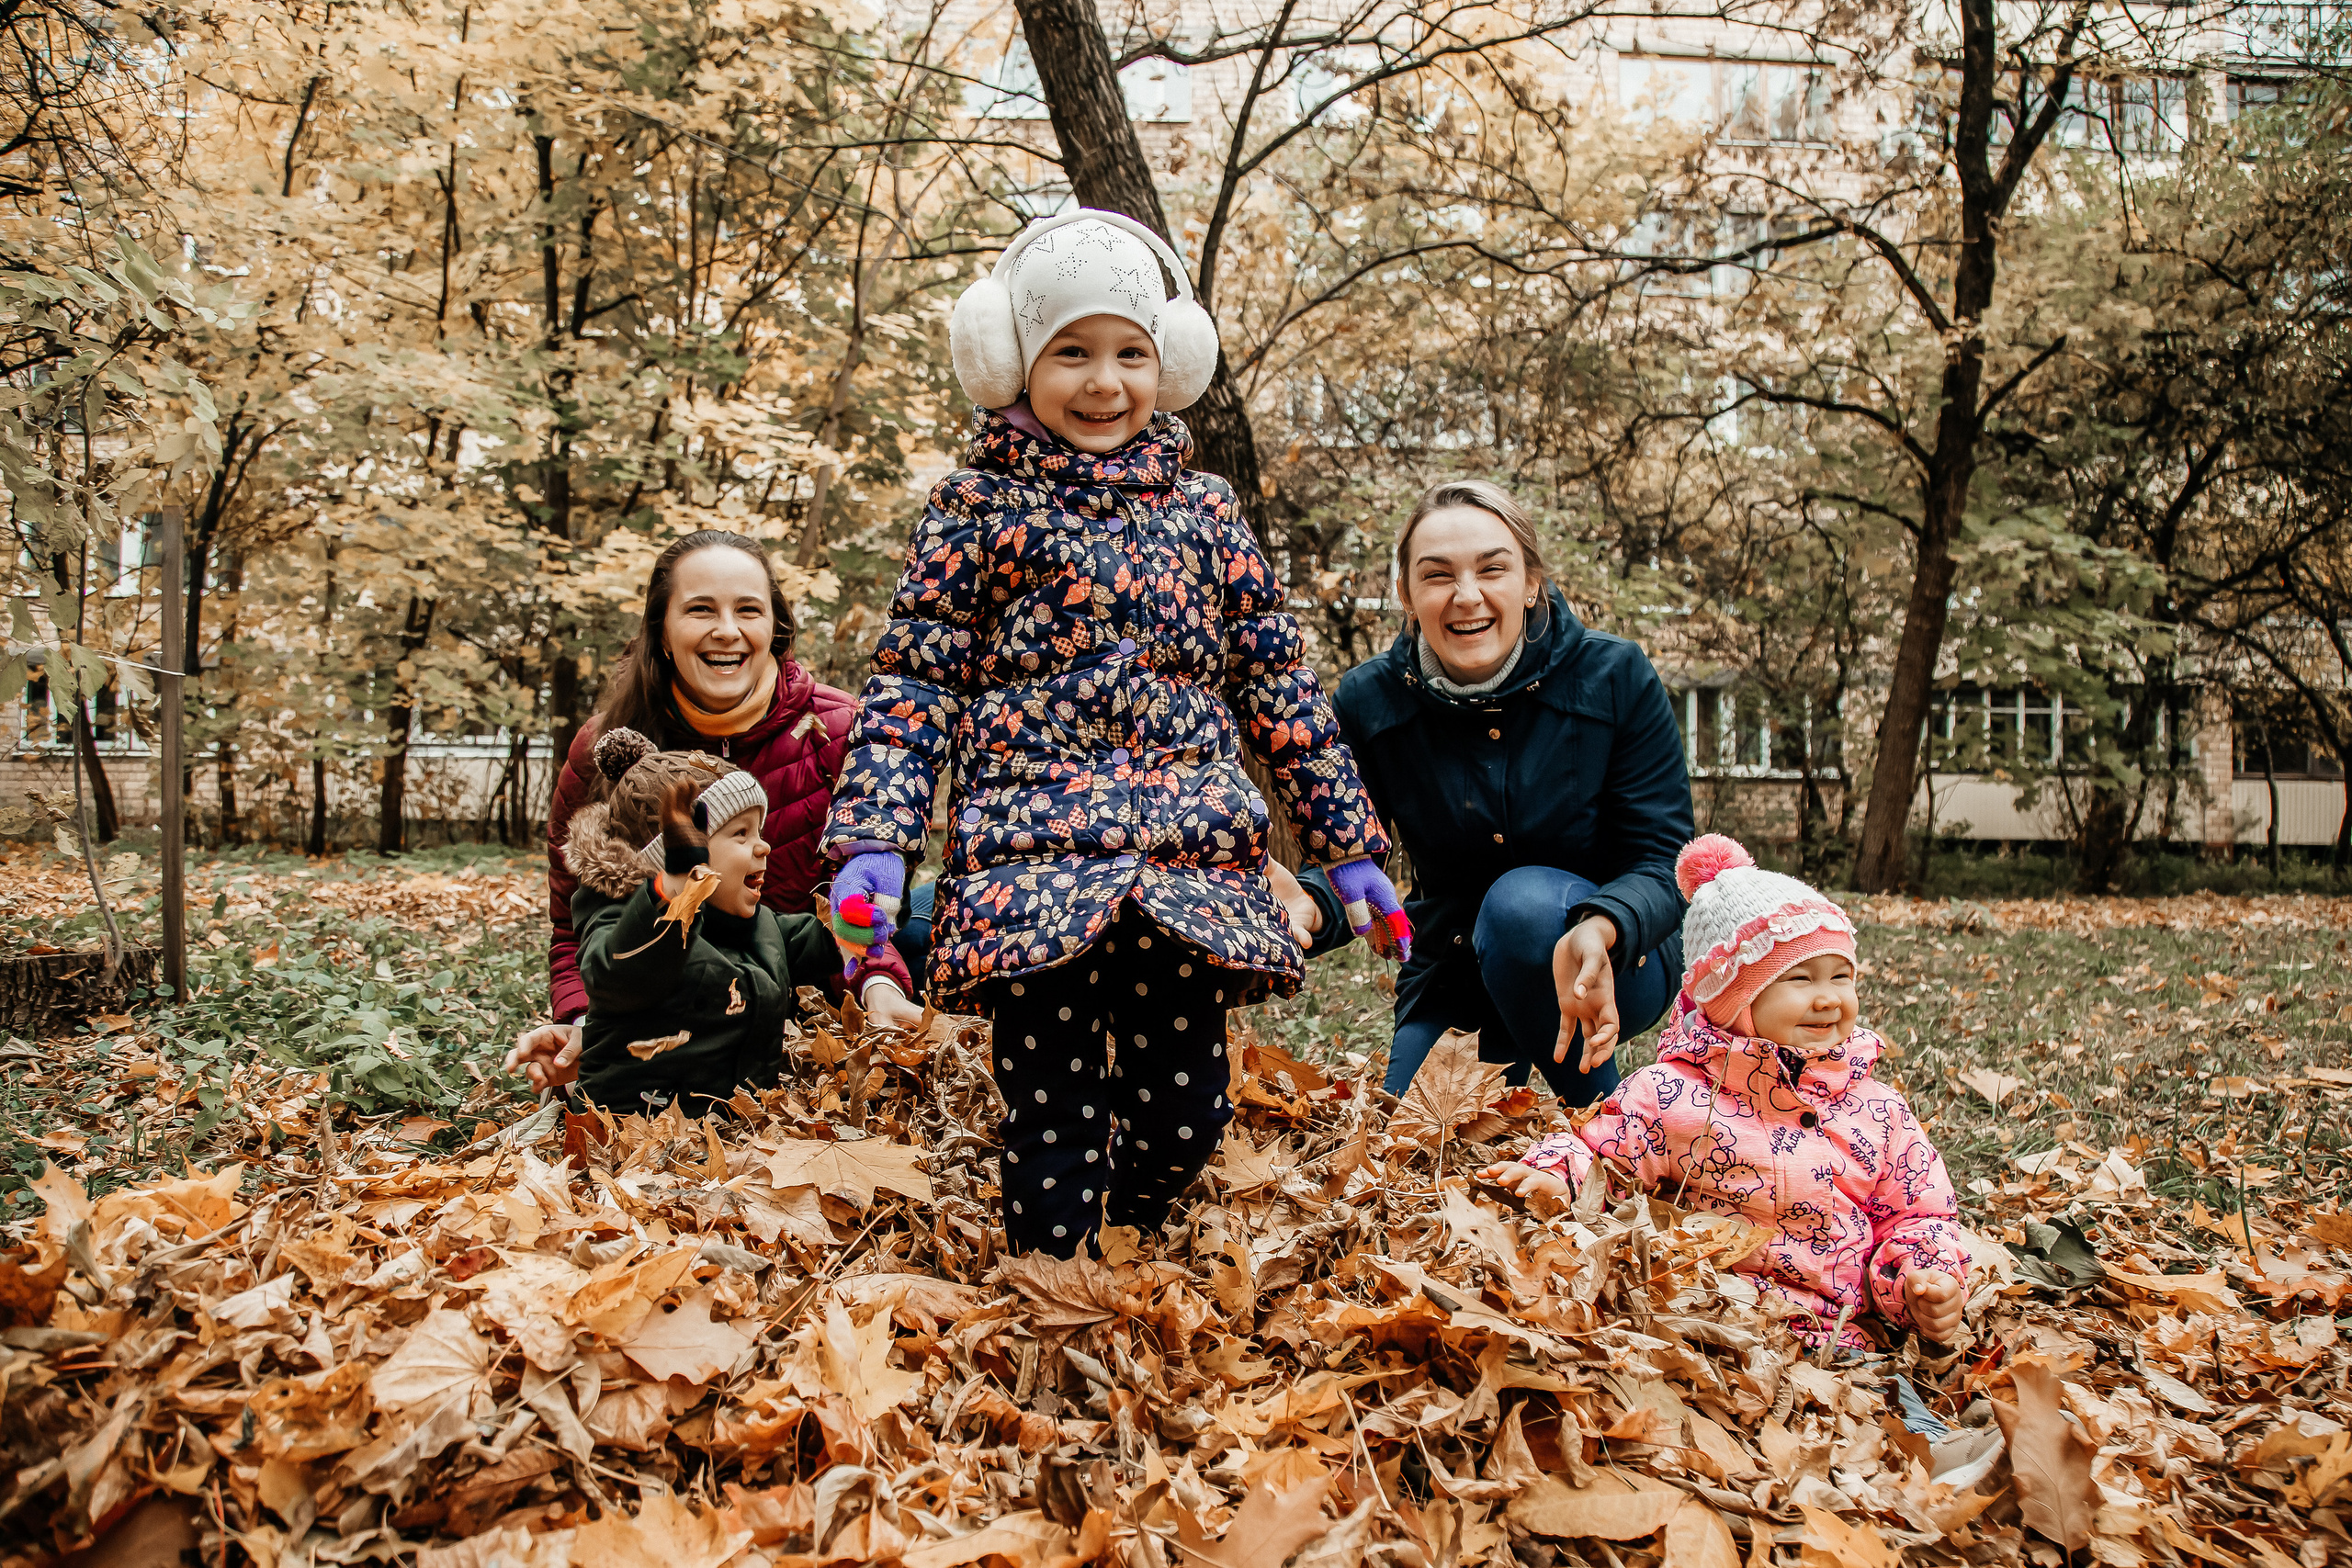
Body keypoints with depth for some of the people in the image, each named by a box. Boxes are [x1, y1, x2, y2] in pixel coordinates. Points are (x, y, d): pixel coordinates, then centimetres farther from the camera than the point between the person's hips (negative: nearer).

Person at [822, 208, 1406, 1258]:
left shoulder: (1206, 512, 14)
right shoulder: (977, 505, 6)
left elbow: (1279, 687, 15)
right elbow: (913, 680, 2)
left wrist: (1349, 847, 13)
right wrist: (874, 839, -11)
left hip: (1192, 864, 3)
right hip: (1031, 862, -3)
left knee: (1184, 1112, 5)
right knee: (1052, 1117, 1)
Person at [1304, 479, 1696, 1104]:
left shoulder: (1617, 679, -15)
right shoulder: (1368, 702, -10)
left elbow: (1662, 864, -18)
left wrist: (1598, 931, -42)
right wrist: (1308, 907, -37)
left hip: (1617, 962, -3)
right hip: (1452, 975, 3)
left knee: (1524, 900, -33)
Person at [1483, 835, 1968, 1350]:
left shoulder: (1879, 1111, 10)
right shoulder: (1669, 1093, -1)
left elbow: (1919, 1215, 18)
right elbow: (1599, 1153, 5)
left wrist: (1927, 1288, 0)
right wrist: (1554, 1177, -16)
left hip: (1829, 1335, 2)